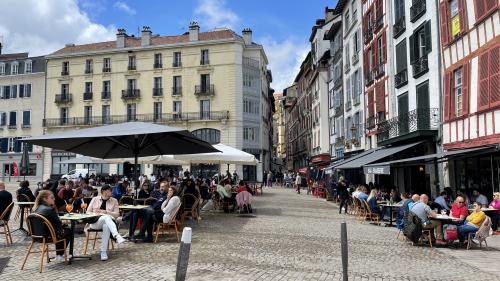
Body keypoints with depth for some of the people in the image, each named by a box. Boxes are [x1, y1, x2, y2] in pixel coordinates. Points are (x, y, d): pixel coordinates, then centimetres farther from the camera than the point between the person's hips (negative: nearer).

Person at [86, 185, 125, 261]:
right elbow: (88, 212, 12)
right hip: (95, 222, 0)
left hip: (108, 222, 0)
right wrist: (95, 214, -8)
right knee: (106, 217, -36)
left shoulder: (114, 201, 10)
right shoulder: (95, 199, 12)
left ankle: (103, 252, -39)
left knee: (106, 226, -39)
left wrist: (105, 212, -11)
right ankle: (117, 235, -57)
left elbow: (117, 214, 1)